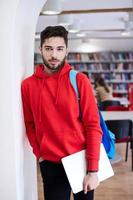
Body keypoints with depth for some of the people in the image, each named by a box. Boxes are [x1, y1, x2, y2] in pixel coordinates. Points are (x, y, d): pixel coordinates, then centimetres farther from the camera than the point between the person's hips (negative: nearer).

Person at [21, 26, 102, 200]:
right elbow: (30, 125, 7)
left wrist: (93, 170, -12)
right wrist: (39, 155, -3)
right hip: (50, 164, 1)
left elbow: (93, 125, -9)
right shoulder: (28, 85, -2)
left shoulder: (79, 80, -7)